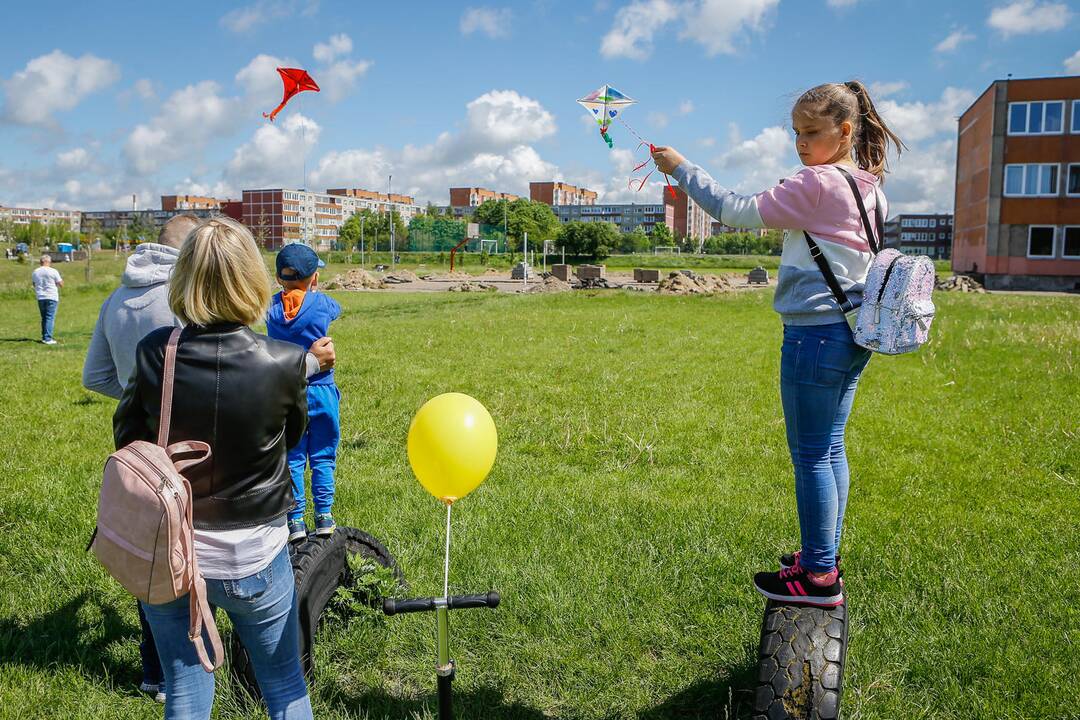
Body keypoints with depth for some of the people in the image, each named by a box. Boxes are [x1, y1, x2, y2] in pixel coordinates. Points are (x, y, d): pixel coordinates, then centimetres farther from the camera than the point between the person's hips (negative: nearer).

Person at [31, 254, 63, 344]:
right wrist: (61, 279, 16)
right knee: (50, 317, -5)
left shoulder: (35, 272, 7)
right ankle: (47, 338, -12)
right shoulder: (53, 271, -8)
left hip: (40, 298, 5)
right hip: (52, 297, -5)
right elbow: (61, 284, -3)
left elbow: (34, 284, 17)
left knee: (44, 318, 15)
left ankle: (44, 337, 18)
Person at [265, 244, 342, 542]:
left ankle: (295, 520, 11)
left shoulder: (271, 307, -4)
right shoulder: (323, 304, -7)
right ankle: (324, 516, 14)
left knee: (291, 458, 10)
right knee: (322, 456, 11)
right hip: (321, 391, -1)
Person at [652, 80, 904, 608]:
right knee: (830, 449, 16)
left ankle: (817, 577, 6)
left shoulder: (817, 183, -14)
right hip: (852, 331, 9)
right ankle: (824, 556, 27)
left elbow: (739, 212, -14)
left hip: (816, 331, -9)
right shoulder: (869, 187, 12)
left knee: (811, 454, -2)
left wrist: (681, 169, -6)